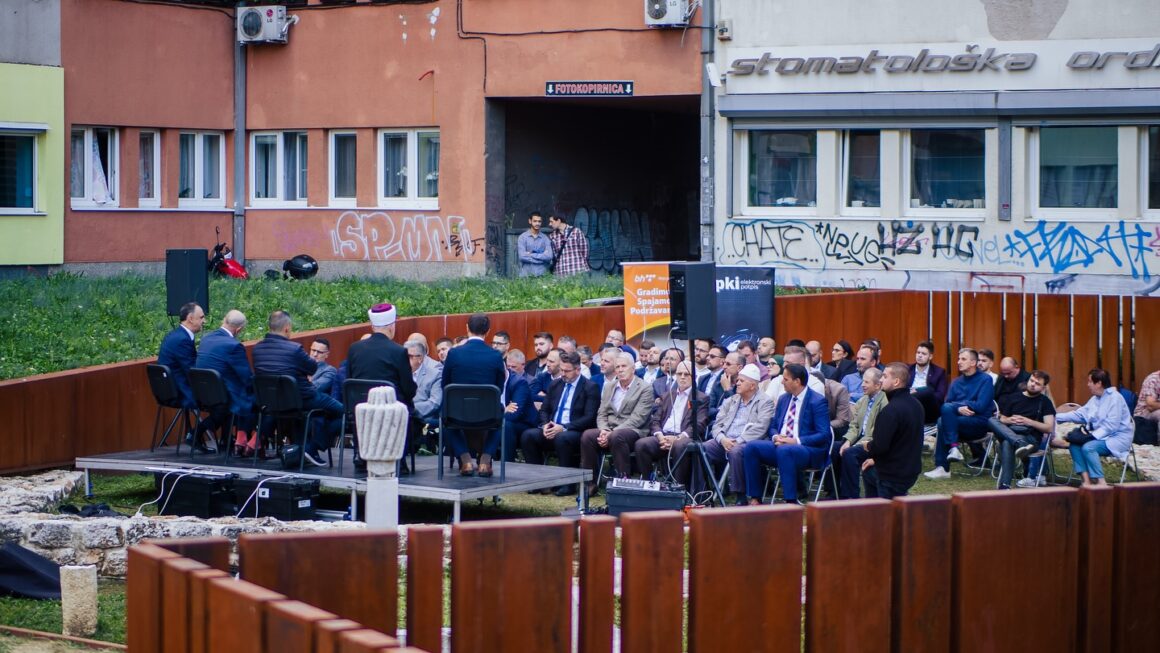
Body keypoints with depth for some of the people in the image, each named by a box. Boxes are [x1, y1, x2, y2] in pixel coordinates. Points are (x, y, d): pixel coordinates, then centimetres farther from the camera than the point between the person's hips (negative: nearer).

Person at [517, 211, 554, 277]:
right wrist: (541, 257, -6)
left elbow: (549, 256, -5)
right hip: (526, 275, -2)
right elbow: (522, 256, -9)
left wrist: (531, 255, -6)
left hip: (542, 274, 2)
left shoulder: (545, 238, 8)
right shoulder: (522, 237, 3)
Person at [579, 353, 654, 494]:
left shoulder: (645, 389, -2)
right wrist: (604, 431, -9)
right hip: (609, 431, 5)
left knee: (617, 437, -38)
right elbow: (601, 414, 15)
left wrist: (611, 433, -19)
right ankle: (590, 483, -17)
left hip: (633, 432, -5)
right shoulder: (609, 387, 17)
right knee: (587, 436, -24)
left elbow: (636, 419, -12)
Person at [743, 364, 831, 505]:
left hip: (808, 450, -7)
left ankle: (791, 501, -35)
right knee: (752, 448, -18)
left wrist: (796, 441, -20)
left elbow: (824, 435, -11)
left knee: (784, 451, -39)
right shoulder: (783, 399, 17)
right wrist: (776, 437, -4)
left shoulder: (817, 401, -5)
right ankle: (754, 498, -17)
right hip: (780, 444, 7)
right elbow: (773, 426, 22)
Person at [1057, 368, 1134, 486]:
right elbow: (1079, 414, 14)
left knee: (1088, 447, -30)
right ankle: (1086, 481, -18)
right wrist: (1057, 416, 9)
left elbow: (1111, 425, -22)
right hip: (1102, 436, 9)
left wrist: (1093, 435, -25)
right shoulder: (1095, 399, 13)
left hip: (1118, 438, -9)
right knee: (1074, 445, -11)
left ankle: (1101, 483, -26)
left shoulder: (1115, 398, -15)